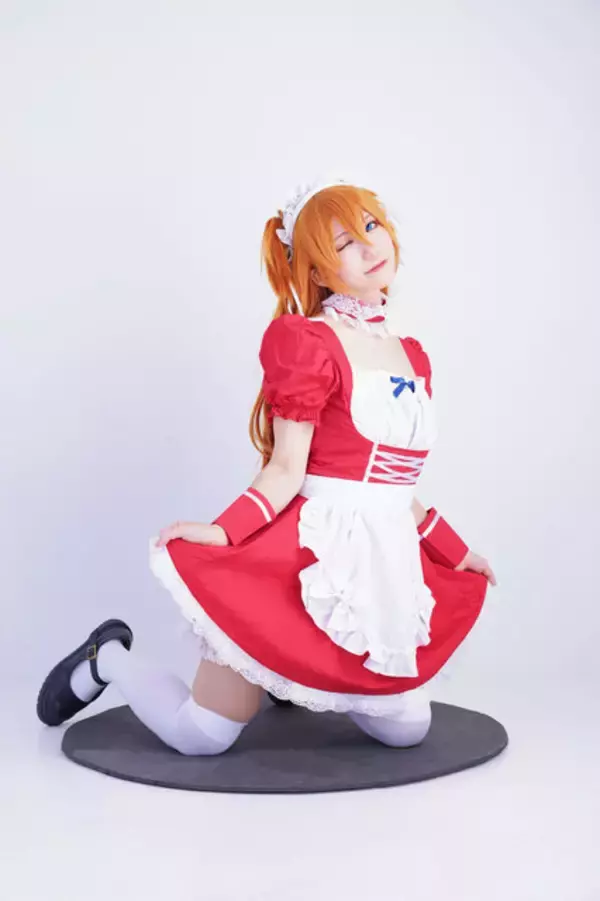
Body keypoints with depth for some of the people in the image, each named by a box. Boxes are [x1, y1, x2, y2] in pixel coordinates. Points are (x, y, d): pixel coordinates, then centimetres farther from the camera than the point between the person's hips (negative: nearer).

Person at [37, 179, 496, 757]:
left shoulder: (411, 357, 11)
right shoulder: (307, 342, -9)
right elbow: (284, 473, -13)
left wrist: (457, 554, 20)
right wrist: (221, 532, -27)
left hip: (384, 568, 7)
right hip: (310, 558, -7)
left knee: (408, 733, 12)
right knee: (199, 738, 1)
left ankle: (306, 678, 34)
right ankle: (107, 659, 28)